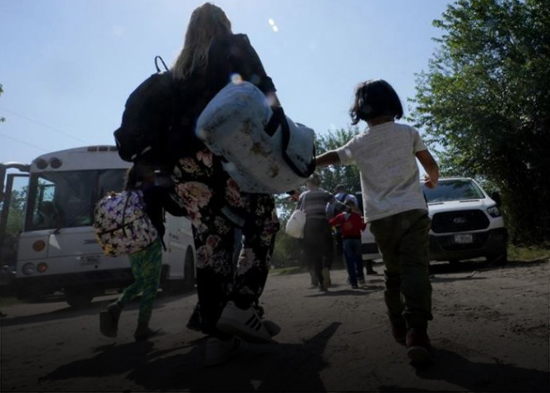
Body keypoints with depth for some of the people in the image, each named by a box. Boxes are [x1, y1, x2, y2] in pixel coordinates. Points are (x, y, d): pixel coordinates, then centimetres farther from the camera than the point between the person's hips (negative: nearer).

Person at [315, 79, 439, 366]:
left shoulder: (358, 144, 8)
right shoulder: (408, 132, 7)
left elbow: (330, 157, 18)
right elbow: (431, 165, 14)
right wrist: (432, 180, 35)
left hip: (380, 218, 2)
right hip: (412, 211, -2)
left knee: (393, 273, 16)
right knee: (415, 269, -11)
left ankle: (399, 327, 21)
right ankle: (416, 330, -27)